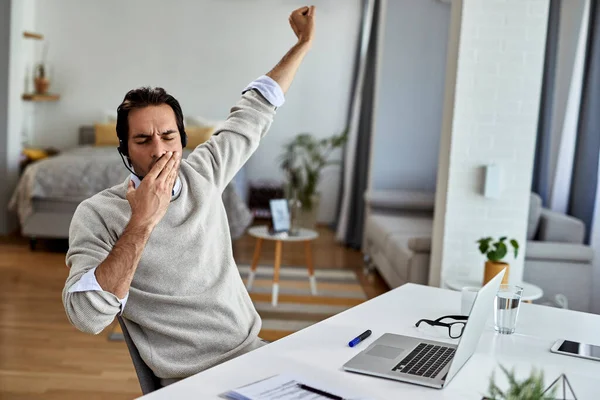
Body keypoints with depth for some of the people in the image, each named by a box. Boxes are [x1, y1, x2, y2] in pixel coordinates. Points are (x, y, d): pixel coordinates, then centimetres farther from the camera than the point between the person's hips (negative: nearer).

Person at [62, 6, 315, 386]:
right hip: (190, 379, -5)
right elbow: (87, 316, -22)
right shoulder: (98, 214, -9)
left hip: (254, 351, 5)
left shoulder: (202, 173, 4)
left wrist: (304, 42, 22)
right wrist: (141, 223, -24)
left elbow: (255, 112, 17)